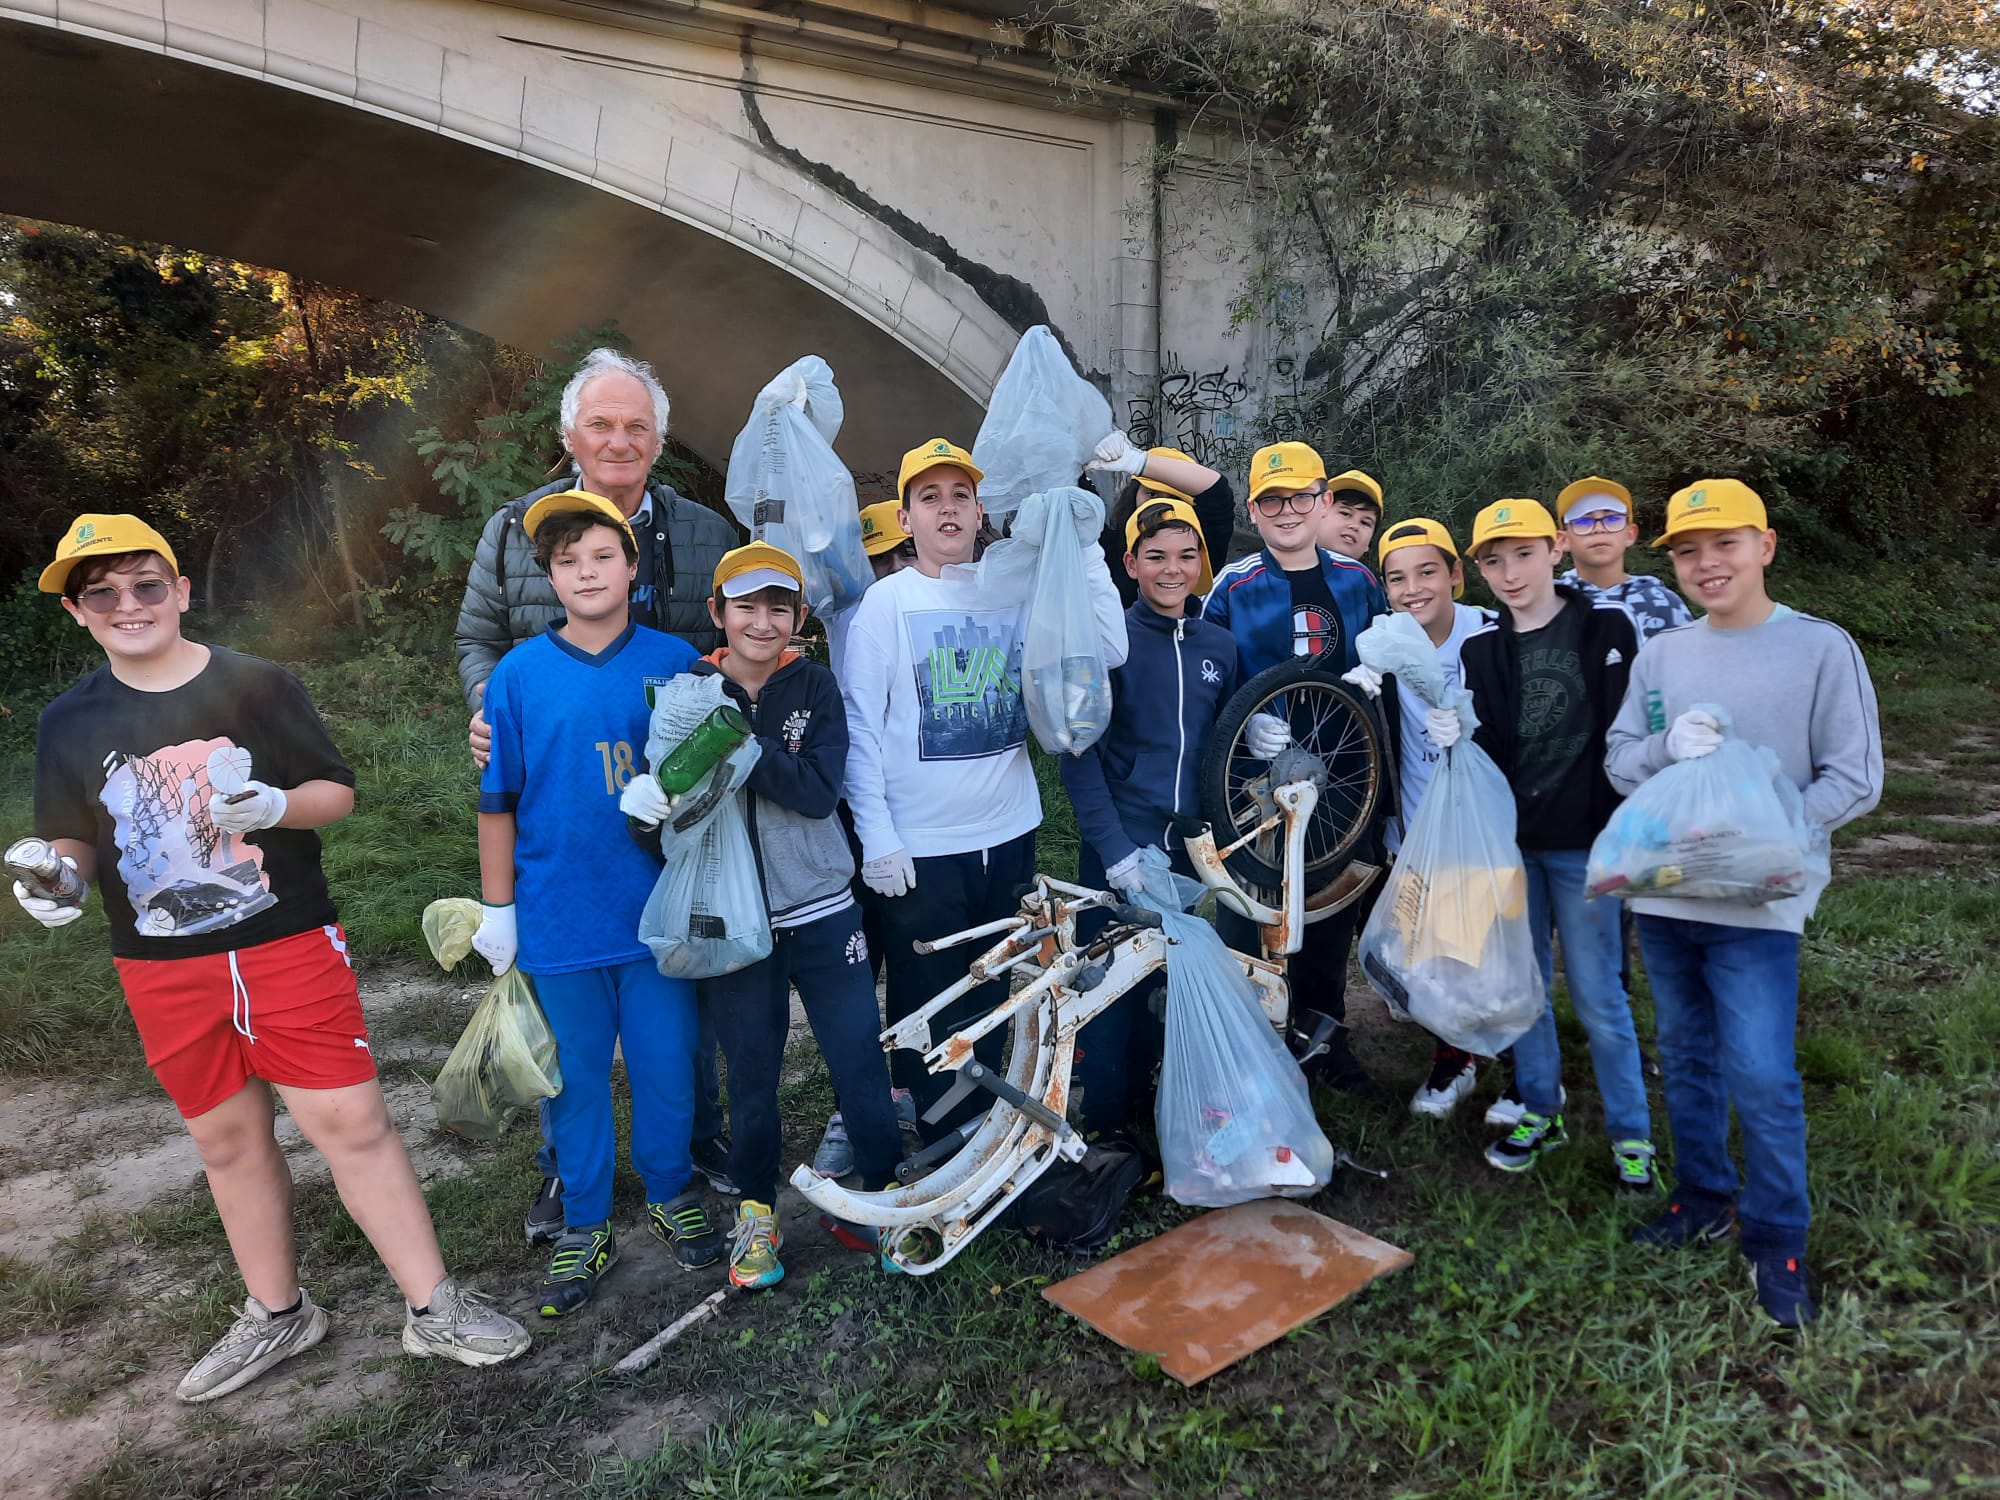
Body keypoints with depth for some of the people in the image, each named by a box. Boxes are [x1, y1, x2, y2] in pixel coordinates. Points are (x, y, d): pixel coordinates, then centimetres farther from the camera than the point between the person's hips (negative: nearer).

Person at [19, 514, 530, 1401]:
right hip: (165, 973, 3)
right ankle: (276, 1314, 33)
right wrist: (63, 878, -9)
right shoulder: (70, 724, 5)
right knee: (228, 1139, 14)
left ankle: (433, 1310, 9)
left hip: (290, 948, -3)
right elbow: (73, 839, 14)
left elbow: (339, 792, -1)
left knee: (352, 1122, -4)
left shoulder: (257, 685, -4)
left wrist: (276, 805, -21)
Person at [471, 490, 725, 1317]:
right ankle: (584, 1226, 31)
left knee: (666, 1063, 10)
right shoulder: (518, 675, -2)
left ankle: (670, 1193, 35)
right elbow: (498, 800, 2)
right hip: (558, 917, 0)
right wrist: (498, 910, 4)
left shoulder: (675, 661, -2)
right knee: (575, 1076, 12)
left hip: (657, 904, 0)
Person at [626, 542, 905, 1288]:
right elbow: (665, 785, -4)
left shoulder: (813, 685, -3)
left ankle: (886, 1193, 27)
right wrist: (647, 793, -26)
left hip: (821, 910, 0)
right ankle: (756, 1209, 33)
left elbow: (817, 791, -16)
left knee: (860, 1060, 5)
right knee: (751, 1072, 12)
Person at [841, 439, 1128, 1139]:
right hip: (920, 850, -3)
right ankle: (938, 1153, 26)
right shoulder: (887, 601, -5)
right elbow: (859, 727, -7)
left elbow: (1108, 649, -6)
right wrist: (877, 837, -13)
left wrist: (1084, 543, -11)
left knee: (990, 1003, 18)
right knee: (926, 1017, 6)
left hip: (1008, 837, 4)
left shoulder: (1017, 593, 4)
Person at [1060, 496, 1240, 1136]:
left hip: (1190, 852, 4)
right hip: (1119, 851, -4)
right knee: (1110, 993, 3)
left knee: (1168, 990, 12)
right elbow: (1079, 752, -9)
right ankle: (1099, 1133, 21)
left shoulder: (1220, 645, 8)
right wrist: (1115, 850, -16)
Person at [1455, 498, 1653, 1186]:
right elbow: (1491, 749, 3)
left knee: (1597, 995, 2)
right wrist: (1455, 738, -18)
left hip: (1582, 841, -3)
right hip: (1509, 839, 4)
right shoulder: (1481, 648, 6)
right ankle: (1539, 1111, 29)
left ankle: (1631, 1131, 19)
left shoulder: (1605, 626, -3)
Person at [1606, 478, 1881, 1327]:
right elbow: (1617, 761, 7)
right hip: (1661, 898, 4)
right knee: (1686, 1061, 16)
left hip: (1758, 906, -4)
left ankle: (1776, 1240, 15)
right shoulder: (1660, 655, 6)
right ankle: (1704, 1201, 34)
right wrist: (1667, 748, -15)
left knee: (1761, 1080, -4)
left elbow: (1855, 780, -7)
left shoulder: (1821, 648, -6)